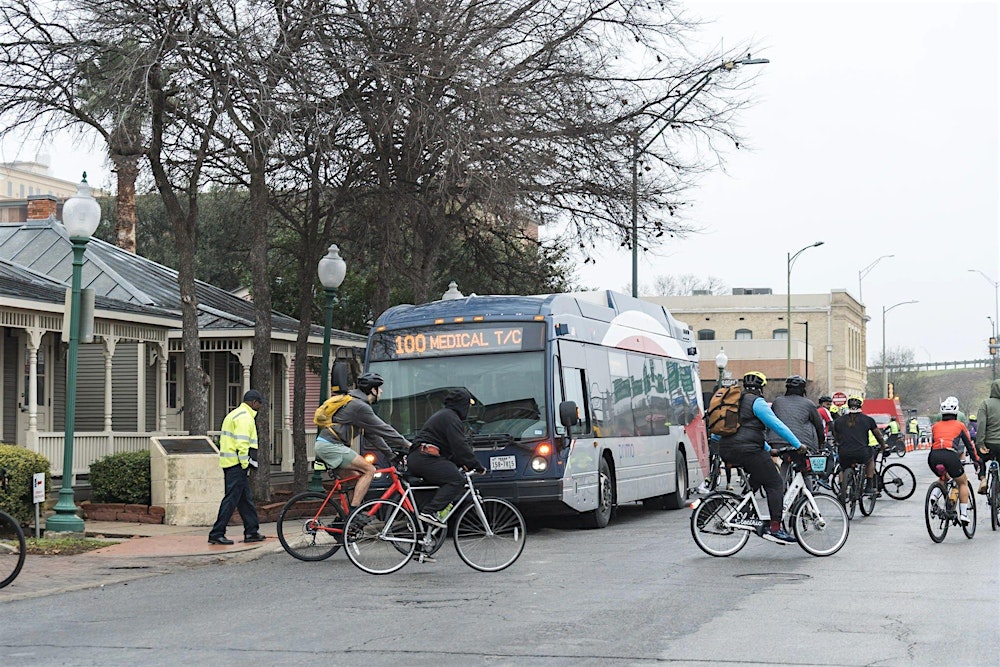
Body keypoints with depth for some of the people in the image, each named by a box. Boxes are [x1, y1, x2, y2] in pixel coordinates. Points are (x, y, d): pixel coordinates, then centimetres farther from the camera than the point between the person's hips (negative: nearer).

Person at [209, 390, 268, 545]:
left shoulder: (235, 414, 22)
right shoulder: (244, 417, -11)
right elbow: (242, 443, -20)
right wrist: (245, 464, -16)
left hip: (230, 462, 11)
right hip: (237, 463, -11)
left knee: (246, 498, 14)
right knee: (231, 499, -8)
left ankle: (252, 532, 18)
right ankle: (216, 534, -8)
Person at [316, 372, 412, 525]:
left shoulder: (359, 404, 20)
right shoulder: (359, 406, -13)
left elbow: (372, 434, 22)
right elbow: (382, 429, -12)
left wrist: (391, 454, 20)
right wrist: (406, 444, -4)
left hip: (324, 446, 10)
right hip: (330, 445, -10)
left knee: (357, 476, 11)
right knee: (369, 470, -11)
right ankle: (353, 512, -14)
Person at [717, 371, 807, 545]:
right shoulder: (756, 402, -4)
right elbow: (776, 425, -10)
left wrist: (768, 449, 36)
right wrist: (797, 444, -7)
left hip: (727, 451, 9)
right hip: (748, 450, -9)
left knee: (759, 475, 29)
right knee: (775, 484, -4)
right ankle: (775, 528, -12)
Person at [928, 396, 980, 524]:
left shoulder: (935, 426, 24)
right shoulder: (960, 425, 17)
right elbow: (969, 445, 22)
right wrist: (976, 459, 34)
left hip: (933, 457, 3)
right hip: (950, 455, -3)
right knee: (963, 482, 20)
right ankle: (963, 514, 11)